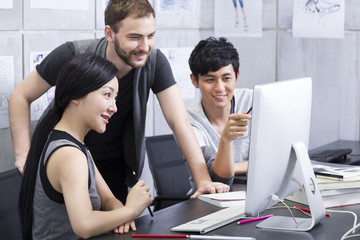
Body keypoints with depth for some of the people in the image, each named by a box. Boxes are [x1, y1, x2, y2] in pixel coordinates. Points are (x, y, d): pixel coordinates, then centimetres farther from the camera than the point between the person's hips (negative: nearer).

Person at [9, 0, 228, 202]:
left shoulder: (154, 62, -17)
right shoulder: (74, 55, -23)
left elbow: (180, 123, -18)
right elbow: (21, 96, -11)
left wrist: (203, 180, -29)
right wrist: (23, 153, -21)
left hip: (114, 168, 2)